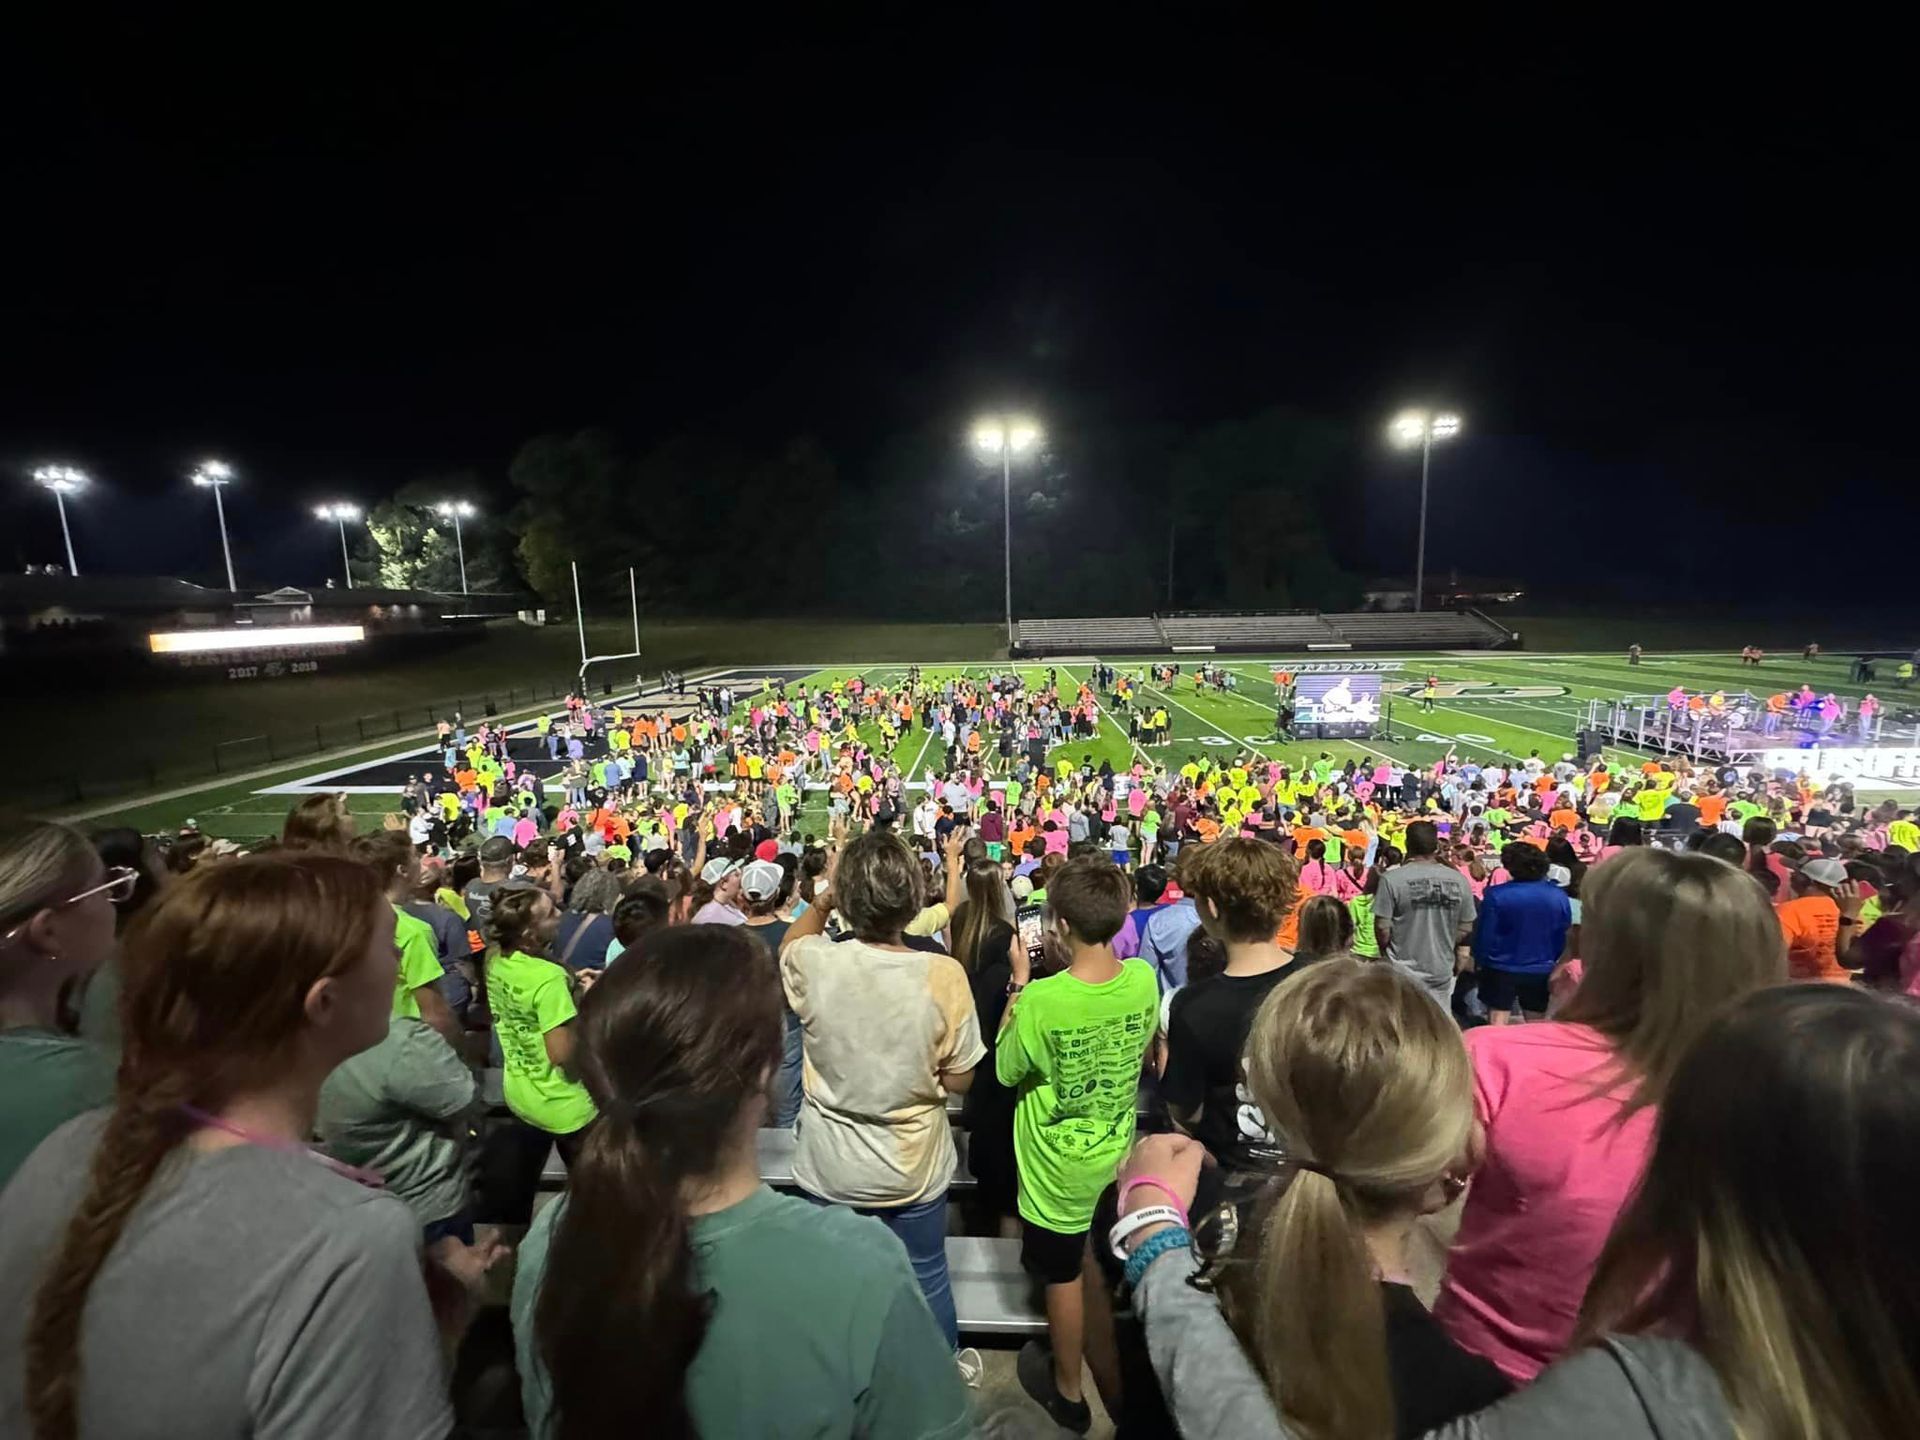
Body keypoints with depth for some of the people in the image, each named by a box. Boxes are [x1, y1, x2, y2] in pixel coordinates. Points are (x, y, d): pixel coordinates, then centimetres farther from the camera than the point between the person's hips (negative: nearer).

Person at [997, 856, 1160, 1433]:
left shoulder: (1041, 999, -35)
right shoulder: (1144, 978, -19)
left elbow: (1006, 1070, -15)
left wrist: (1019, 981, -14)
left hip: (1060, 1171, -4)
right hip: (1118, 1159, 5)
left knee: (1063, 1279, 21)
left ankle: (1067, 1390, 44)